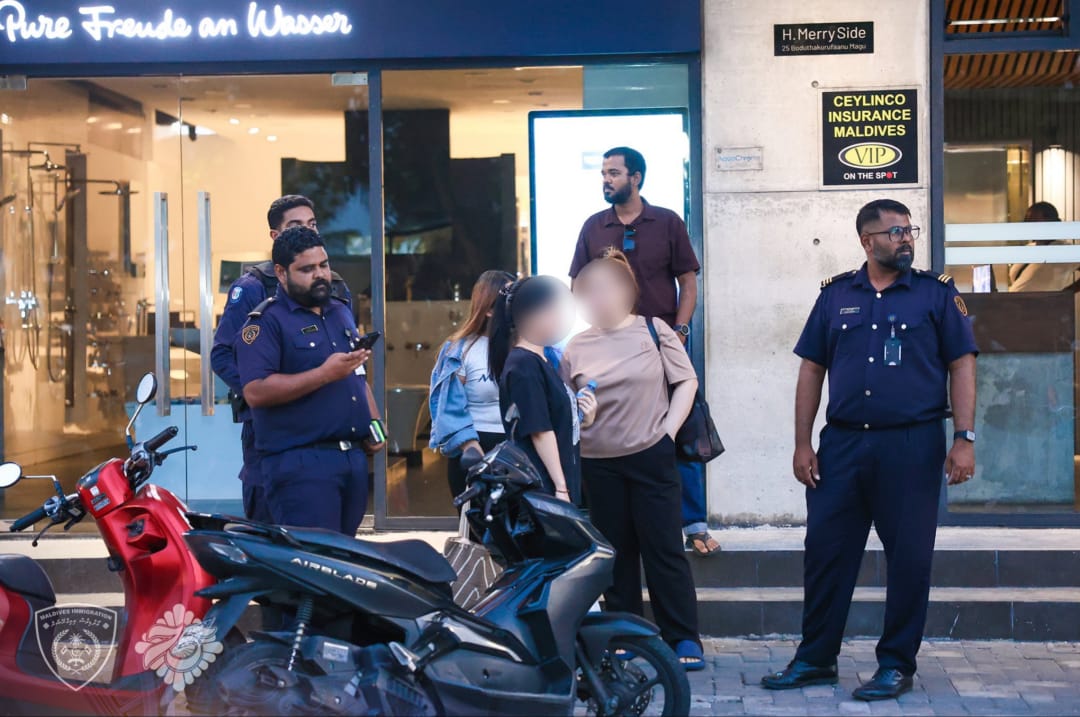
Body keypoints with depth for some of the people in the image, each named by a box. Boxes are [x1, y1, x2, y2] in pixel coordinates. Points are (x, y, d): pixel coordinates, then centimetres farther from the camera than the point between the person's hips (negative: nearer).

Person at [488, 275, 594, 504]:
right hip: (541, 491, -10)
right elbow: (539, 432, -18)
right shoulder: (524, 365, -13)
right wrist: (560, 488, -19)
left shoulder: (542, 362, 17)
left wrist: (583, 419, 4)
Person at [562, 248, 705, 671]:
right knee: (615, 553, 10)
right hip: (599, 463, 3)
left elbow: (686, 381, 2)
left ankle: (684, 639, 5)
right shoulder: (575, 349, 5)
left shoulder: (653, 331, 0)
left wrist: (669, 430, -6)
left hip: (651, 457, -2)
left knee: (664, 549, -1)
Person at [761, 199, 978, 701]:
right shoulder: (835, 295, 10)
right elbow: (811, 370, 10)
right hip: (842, 443, 2)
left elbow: (961, 367, 1)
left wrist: (964, 439, -8)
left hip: (912, 444, -2)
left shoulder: (936, 293, 4)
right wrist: (802, 444, 4)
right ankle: (815, 659, 15)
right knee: (825, 551, 4)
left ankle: (896, 664, 13)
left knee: (909, 556, 2)